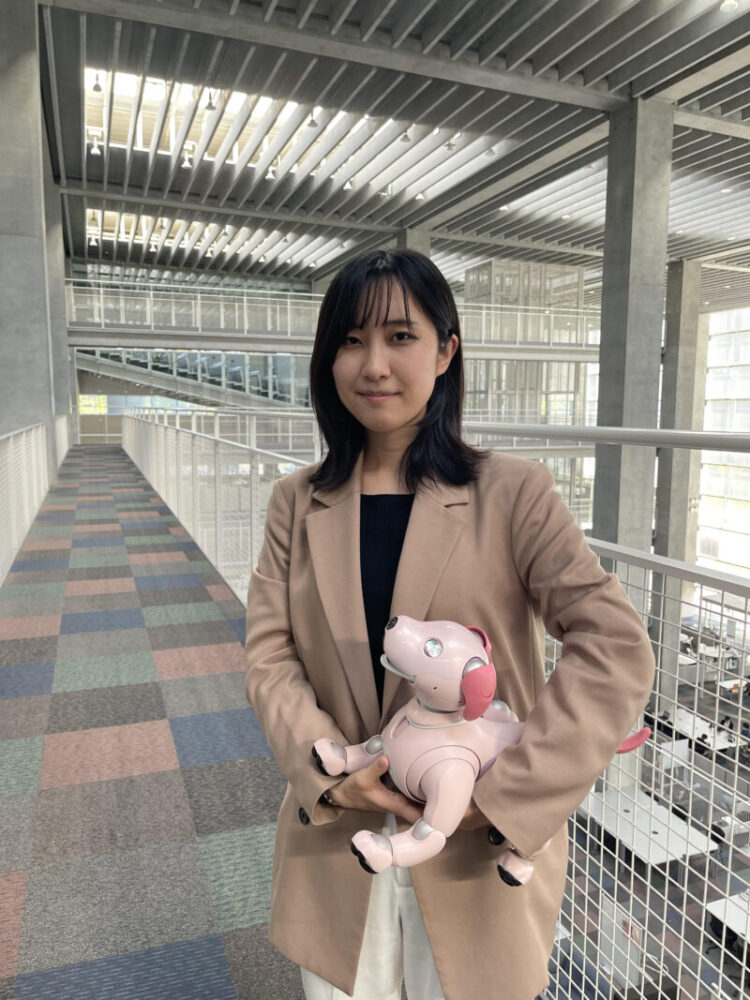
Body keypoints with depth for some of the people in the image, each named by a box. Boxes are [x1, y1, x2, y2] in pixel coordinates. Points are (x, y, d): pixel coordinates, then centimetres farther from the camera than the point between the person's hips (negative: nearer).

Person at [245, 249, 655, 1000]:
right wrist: (330, 776, -15)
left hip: (480, 853, -2)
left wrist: (505, 792, -19)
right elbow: (269, 656, -2)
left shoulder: (511, 494, -12)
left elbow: (616, 654, -16)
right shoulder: (298, 503, -1)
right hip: (335, 840, 3)